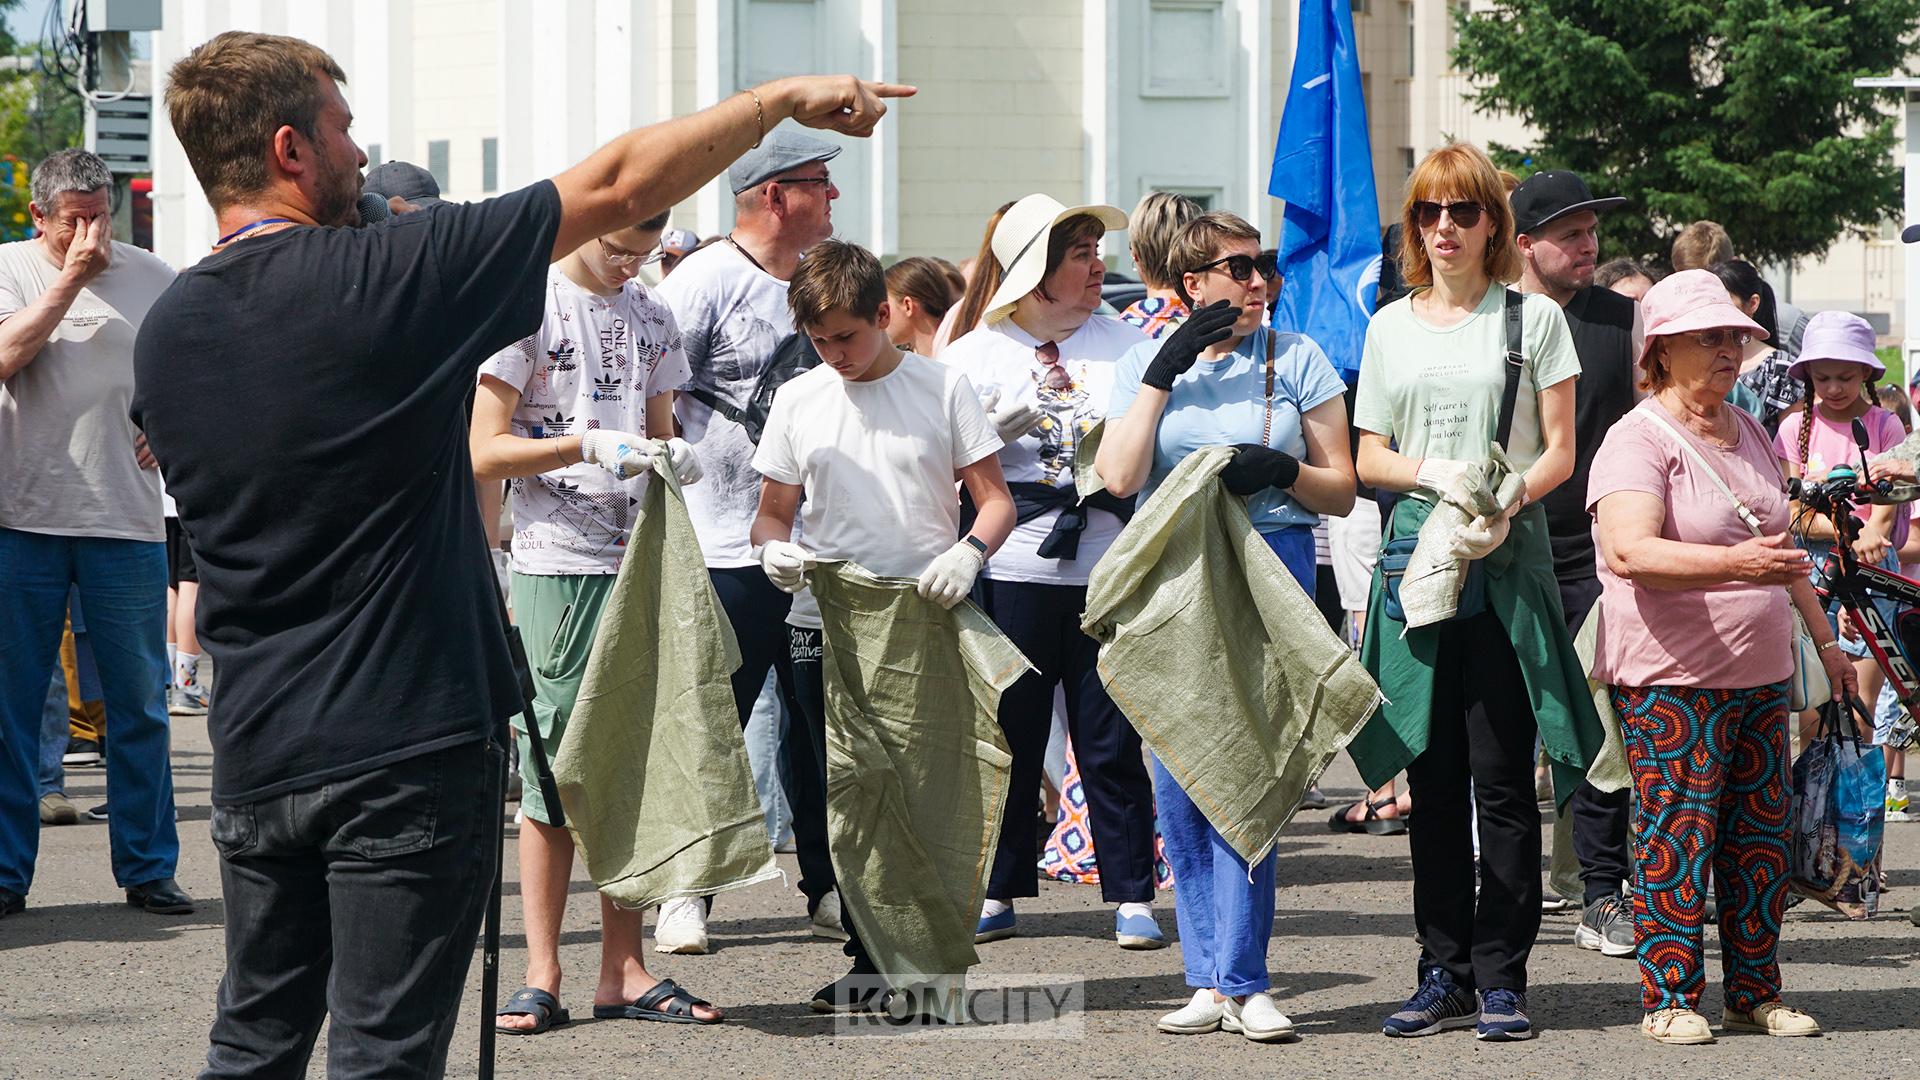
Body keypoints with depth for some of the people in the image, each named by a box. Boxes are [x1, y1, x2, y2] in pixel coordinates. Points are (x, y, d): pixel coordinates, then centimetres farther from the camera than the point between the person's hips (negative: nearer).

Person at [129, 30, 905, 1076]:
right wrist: (781, 99, 3)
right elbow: (614, 185, -9)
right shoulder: (389, 273, -14)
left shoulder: (166, 331, 5)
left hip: (257, 753, 6)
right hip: (406, 745, -6)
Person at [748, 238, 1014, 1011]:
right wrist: (774, 549, -10)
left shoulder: (941, 388, 1)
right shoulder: (798, 401, 9)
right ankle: (870, 962, 11)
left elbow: (995, 499, 2)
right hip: (824, 627, 3)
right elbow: (773, 512, 14)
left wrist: (969, 552, -19)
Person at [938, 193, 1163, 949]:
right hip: (1011, 569, -1)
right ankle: (996, 892, 14)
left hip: (1106, 569, 1)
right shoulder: (975, 354, 6)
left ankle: (1132, 895, 6)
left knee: (1112, 741, 0)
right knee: (1009, 738, 4)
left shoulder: (1124, 343, 11)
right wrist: (997, 427, -14)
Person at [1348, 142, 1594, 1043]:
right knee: (1432, 774, 5)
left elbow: (1559, 450, 1)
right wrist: (1436, 473, -8)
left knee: (1501, 774, -5)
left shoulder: (1533, 317, 3)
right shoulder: (1391, 326, 14)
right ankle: (1445, 973, 11)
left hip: (1507, 561, -3)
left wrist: (1505, 504, -18)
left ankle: (1501, 976, 0)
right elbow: (1370, 458, 13)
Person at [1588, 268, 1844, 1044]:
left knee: (1762, 833, 8)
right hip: (1670, 679, -8)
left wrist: (1823, 638, 29)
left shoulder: (1749, 433, 15)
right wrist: (1733, 563, -39)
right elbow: (1628, 550, -28)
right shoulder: (1639, 440, -11)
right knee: (1677, 832, -7)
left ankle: (1754, 993, 16)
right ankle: (1670, 996, 1)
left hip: (1760, 674, 8)